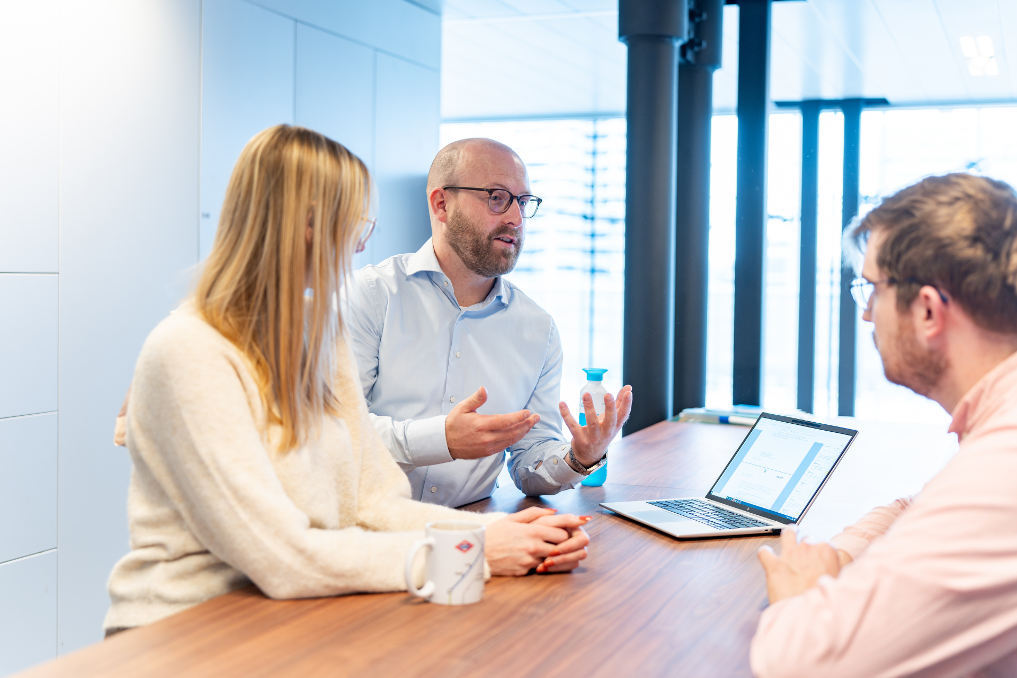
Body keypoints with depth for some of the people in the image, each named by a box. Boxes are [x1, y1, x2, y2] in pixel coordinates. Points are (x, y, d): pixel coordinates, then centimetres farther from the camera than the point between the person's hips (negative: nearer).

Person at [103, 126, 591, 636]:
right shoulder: (189, 353, -17)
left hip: (290, 616, 6)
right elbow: (283, 560, -21)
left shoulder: (323, 334, 8)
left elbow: (373, 503, 4)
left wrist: (496, 531, -11)